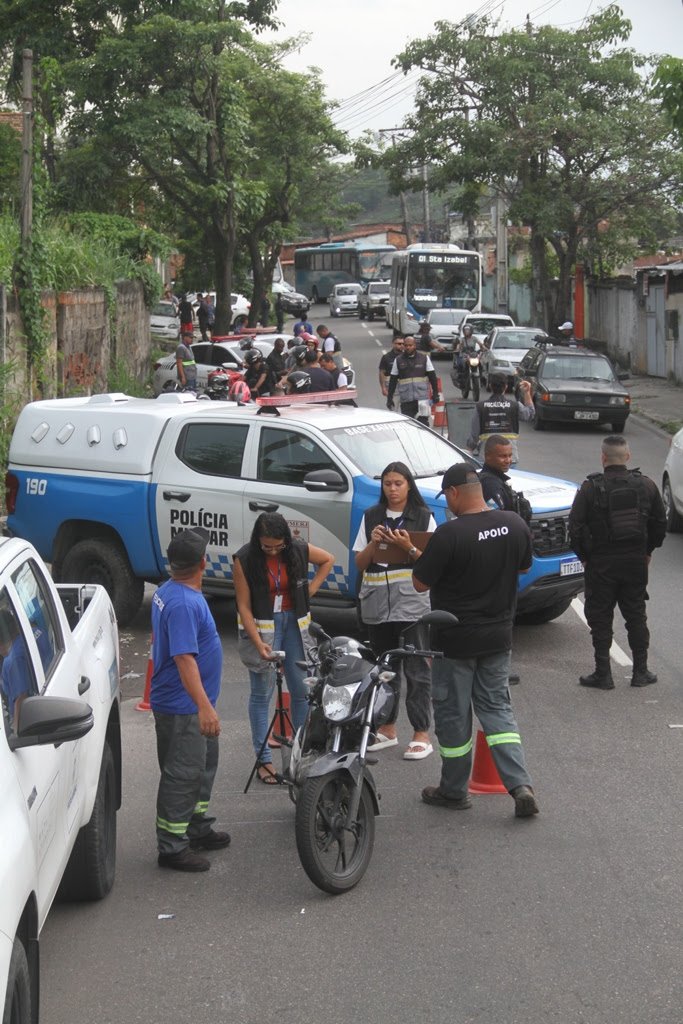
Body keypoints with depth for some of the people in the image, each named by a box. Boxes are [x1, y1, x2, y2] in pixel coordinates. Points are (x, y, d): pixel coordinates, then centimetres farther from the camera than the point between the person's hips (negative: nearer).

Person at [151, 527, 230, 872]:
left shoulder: (168, 591, 7)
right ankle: (172, 847, 4)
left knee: (204, 765, 21)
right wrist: (204, 707, -32)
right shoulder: (185, 603, -26)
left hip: (191, 704, 11)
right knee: (182, 774, -4)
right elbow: (184, 658, -30)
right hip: (183, 707, -11)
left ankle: (198, 829, 34)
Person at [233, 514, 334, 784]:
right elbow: (244, 606, -13)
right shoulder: (244, 560, -14)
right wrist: (258, 642, -21)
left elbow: (328, 559, 14)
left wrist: (311, 589, 2)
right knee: (262, 693, 0)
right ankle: (263, 759, 6)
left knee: (302, 689, 5)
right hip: (260, 626, -3)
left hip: (294, 622, 3)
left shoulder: (299, 551, -7)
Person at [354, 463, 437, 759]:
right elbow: (360, 563, 8)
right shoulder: (371, 517, 10)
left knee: (416, 668, -5)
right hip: (377, 602, 4)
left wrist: (408, 547, -18)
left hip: (411, 601, -4)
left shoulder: (423, 517, 2)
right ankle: (387, 728, 23)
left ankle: (421, 734, -3)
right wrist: (373, 543, -10)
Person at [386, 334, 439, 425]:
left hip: (422, 397, -1)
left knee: (423, 421, -9)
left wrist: (435, 393, 5)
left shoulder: (424, 358, 6)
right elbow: (393, 380, 10)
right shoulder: (398, 360, 8)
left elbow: (432, 376, 9)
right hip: (405, 400, 1)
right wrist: (389, 398, 6)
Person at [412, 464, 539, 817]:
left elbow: (421, 584, -15)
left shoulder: (449, 534, -23)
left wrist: (415, 555, 4)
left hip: (455, 639, -5)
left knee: (452, 712, 10)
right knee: (496, 707, 15)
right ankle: (520, 785, 1)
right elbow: (524, 567, 13)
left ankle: (454, 791, 22)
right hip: (499, 635, 5)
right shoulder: (515, 526, -4)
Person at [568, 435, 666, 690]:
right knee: (636, 616, 14)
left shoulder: (590, 488, -11)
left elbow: (575, 527, -11)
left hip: (601, 563, -3)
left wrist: (584, 557, 3)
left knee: (600, 618, 6)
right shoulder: (646, 485, 0)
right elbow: (660, 523, 7)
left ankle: (603, 674, 7)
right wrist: (647, 552, 18)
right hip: (636, 561, 3)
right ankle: (640, 672, 18)